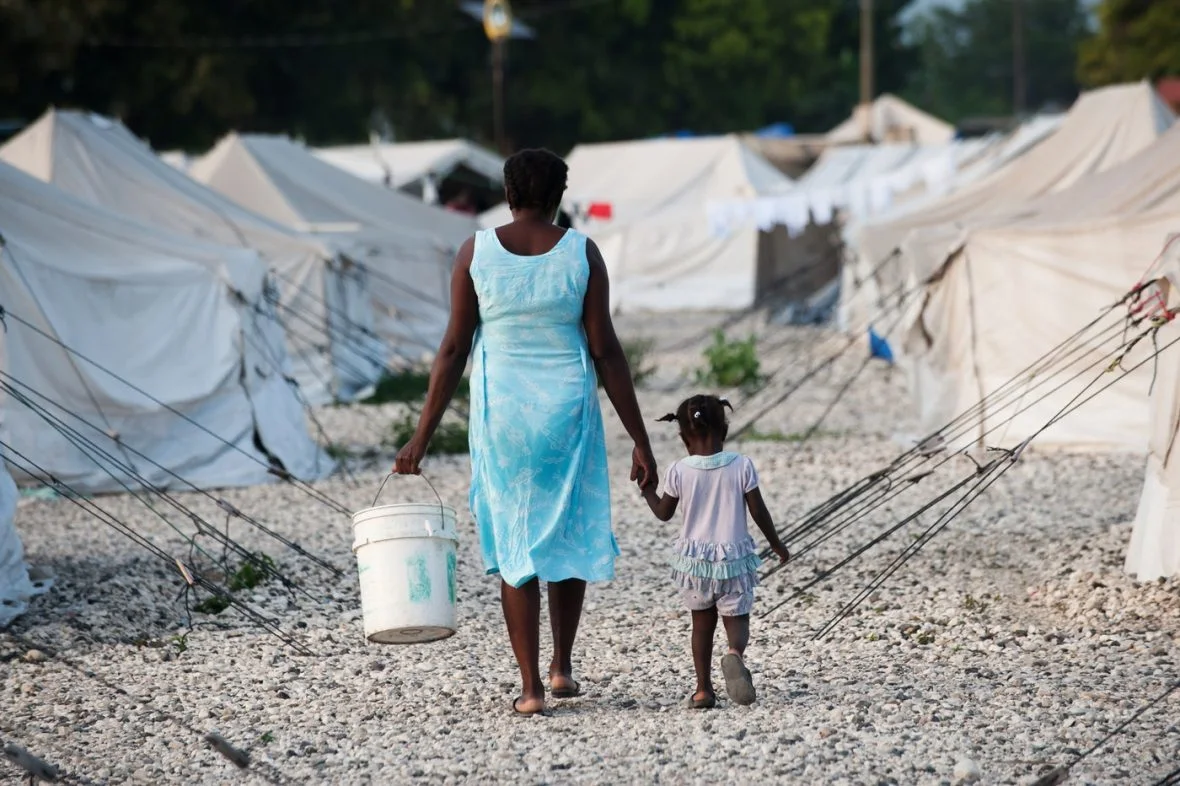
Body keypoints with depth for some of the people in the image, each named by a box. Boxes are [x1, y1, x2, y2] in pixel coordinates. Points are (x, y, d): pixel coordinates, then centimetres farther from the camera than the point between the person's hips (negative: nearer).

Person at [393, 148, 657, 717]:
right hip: (568, 408, 0)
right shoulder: (581, 252, -5)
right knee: (569, 533, 19)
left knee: (513, 545, 7)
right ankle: (562, 666, 23)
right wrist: (639, 439, -1)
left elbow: (454, 349, -4)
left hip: (500, 411, 0)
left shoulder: (476, 251, -4)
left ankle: (530, 686, 3)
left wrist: (422, 437, 2)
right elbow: (605, 351, -6)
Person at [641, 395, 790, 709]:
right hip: (734, 558, -1)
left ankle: (703, 689, 16)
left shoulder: (679, 471, -7)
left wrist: (646, 488, 24)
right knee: (737, 618, 4)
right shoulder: (741, 466, -9)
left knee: (702, 623, 17)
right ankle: (735, 653, -30)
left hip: (694, 560, 1)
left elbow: (663, 513, 6)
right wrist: (776, 543, 12)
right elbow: (758, 511, -3)